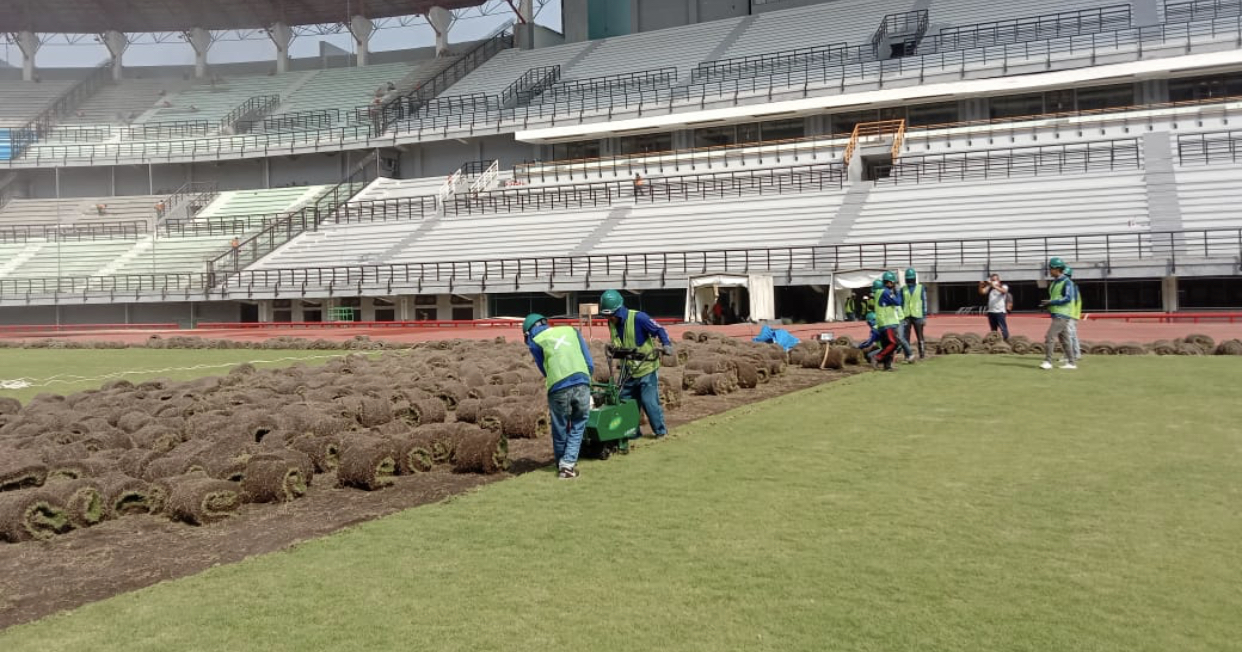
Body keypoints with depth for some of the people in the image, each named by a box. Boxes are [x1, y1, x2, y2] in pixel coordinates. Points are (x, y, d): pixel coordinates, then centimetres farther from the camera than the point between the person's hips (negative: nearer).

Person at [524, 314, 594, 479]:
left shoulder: (534, 341, 15)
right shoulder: (571, 330, 23)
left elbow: (544, 369, 16)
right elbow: (590, 364, 18)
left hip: (559, 388, -2)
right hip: (583, 383, 2)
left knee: (560, 430, 16)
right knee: (577, 428, 14)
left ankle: (561, 465, 29)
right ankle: (568, 465, 3)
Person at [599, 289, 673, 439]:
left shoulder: (638, 318, -20)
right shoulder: (612, 323, 1)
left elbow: (659, 330, -13)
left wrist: (666, 344, -25)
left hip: (647, 368, -7)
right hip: (629, 370, 7)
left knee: (649, 401, -9)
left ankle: (661, 431, 8)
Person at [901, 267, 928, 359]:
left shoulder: (921, 288, 3)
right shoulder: (903, 290, 9)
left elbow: (924, 303, 1)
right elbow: (900, 304, 10)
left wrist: (925, 317, -5)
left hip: (917, 316, -2)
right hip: (906, 317, 2)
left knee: (920, 336, 1)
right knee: (905, 337, 0)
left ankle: (922, 354, 7)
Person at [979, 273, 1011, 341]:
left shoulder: (1004, 286, -1)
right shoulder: (990, 288, 11)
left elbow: (1003, 291, -24)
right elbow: (982, 292, -1)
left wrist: (994, 285, -35)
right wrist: (981, 285, -19)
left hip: (1000, 311, -5)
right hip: (990, 311, 5)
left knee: (1003, 328, -9)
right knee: (993, 329, 13)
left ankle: (1006, 340, -7)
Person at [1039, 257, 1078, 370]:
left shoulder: (1067, 282, -10)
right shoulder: (1054, 282, 17)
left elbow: (1068, 298, -19)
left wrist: (1051, 302, -20)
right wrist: (1046, 304, 5)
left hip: (1062, 315, -9)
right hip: (1056, 314, 9)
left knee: (1050, 337, -15)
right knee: (1064, 339, 11)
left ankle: (1048, 362, -13)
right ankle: (1072, 362, 16)